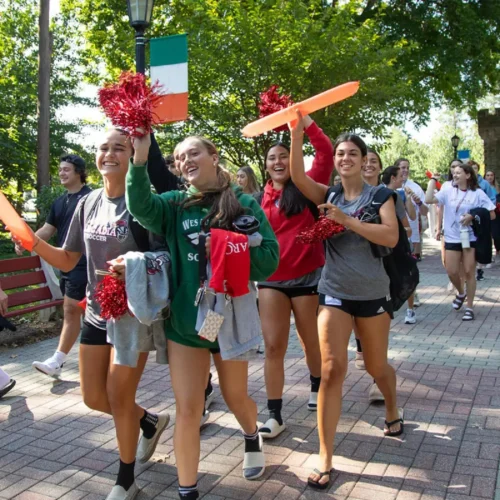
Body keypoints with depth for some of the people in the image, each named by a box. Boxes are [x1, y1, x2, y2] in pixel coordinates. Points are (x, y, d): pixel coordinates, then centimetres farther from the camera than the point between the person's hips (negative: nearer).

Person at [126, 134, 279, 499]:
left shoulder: (245, 204, -4)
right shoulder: (176, 205, 1)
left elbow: (269, 258, -10)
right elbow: (140, 206, -20)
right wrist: (139, 159, -31)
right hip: (184, 321, 1)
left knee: (235, 397, 21)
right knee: (187, 410, 4)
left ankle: (252, 437, 55)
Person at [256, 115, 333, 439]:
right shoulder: (263, 197, 6)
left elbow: (326, 152, -13)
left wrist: (304, 119, -15)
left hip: (307, 276, -2)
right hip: (272, 278, 2)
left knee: (311, 340, 15)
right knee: (274, 345, 0)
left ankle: (317, 388, 43)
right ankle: (275, 415, 8)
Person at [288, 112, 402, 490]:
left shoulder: (379, 195, -2)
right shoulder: (328, 195, 4)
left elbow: (391, 237, -18)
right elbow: (298, 177, -15)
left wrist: (346, 219, -23)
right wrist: (297, 135, -27)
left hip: (372, 293, -1)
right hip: (334, 293, 1)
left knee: (376, 367, 16)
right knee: (332, 369, -9)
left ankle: (393, 411, 50)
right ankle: (325, 458, -2)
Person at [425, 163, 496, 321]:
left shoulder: (478, 193, -3)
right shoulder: (448, 192, 2)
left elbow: (492, 214, -2)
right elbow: (428, 200, -12)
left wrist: (473, 217, -15)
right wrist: (433, 180, -5)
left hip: (470, 238, -2)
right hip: (452, 238, 2)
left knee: (469, 272, 1)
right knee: (452, 272, 0)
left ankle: (469, 307, 13)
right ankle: (461, 293, 33)